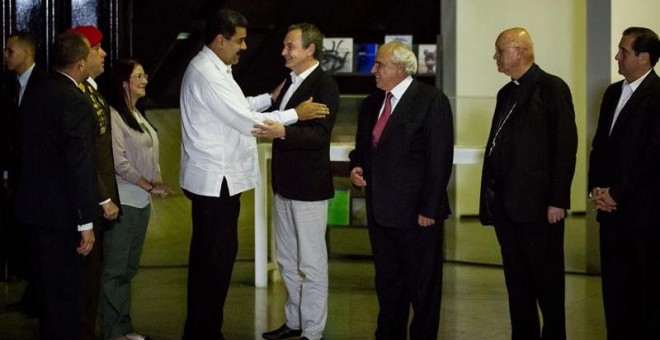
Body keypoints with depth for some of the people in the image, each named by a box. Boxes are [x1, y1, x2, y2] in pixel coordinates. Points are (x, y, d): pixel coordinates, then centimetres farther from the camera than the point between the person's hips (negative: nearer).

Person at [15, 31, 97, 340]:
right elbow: (81, 167, -21)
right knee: (64, 293, 2)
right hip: (61, 212, -8)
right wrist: (86, 223, -17)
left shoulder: (33, 94, 7)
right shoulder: (76, 103, -19)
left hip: (32, 206, 8)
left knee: (49, 287, 20)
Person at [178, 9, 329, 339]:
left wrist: (270, 97, 12)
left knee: (207, 255, 15)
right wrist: (295, 114, -13)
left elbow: (236, 109, 22)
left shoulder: (212, 68, 13)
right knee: (217, 257, -5)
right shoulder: (206, 74, -20)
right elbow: (246, 121, -21)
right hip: (215, 179, -11)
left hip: (213, 177, 11)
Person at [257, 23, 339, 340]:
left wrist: (282, 132, -38)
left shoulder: (325, 85, -15)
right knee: (287, 261, 18)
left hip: (309, 188, -9)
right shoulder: (290, 81, 11)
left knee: (311, 263, 0)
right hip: (285, 184, 9)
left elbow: (320, 134, -26)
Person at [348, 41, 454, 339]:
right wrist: (356, 166, 3)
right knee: (387, 283, 15)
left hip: (416, 213, -7)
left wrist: (429, 210, -17)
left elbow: (440, 160, -14)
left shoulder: (431, 101, -10)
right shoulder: (371, 104, 12)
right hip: (380, 210, 7)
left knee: (422, 286, 4)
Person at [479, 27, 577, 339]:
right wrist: (490, 197, 11)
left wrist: (558, 200, -16)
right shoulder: (506, 93, 16)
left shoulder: (551, 88, -7)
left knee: (547, 279, 1)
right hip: (505, 202, 8)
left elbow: (565, 146, -11)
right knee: (516, 279, 12)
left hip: (537, 202, -7)